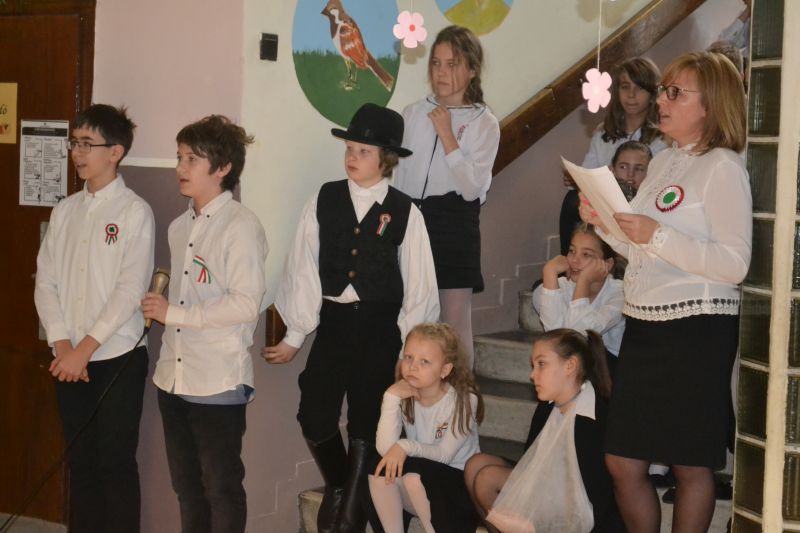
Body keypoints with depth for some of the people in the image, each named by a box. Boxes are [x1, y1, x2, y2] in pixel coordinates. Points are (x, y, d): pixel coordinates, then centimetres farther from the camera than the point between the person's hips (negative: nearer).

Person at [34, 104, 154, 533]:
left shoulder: (134, 212, -7)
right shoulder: (65, 210, 9)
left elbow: (130, 289, -13)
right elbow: (45, 281, 6)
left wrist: (85, 348, -14)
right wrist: (61, 345, -5)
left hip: (118, 358, -5)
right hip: (69, 359, 5)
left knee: (116, 464, 1)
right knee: (80, 461, 12)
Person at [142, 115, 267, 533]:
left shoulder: (241, 226, -12)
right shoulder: (180, 227, 13)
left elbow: (246, 305, -19)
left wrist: (174, 313, -15)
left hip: (219, 383, -7)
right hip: (174, 377, 8)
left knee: (222, 488, 4)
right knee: (186, 485, 17)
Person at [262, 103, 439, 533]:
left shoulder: (404, 212, -5)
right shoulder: (324, 201, 0)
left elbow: (419, 286, -1)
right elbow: (303, 270, 0)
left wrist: (410, 349, -1)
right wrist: (295, 335, 0)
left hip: (381, 327, -2)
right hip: (333, 321, 2)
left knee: (366, 421, 4)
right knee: (314, 417, -2)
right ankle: (337, 485, 29)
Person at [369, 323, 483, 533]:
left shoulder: (464, 399, -15)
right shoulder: (403, 398, -4)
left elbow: (444, 455, -19)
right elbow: (385, 448, -19)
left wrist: (406, 447, -32)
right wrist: (391, 398, -25)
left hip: (459, 484, -4)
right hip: (420, 493, 4)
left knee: (413, 474, -31)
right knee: (382, 469, -23)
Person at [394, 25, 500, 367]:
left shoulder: (483, 123, -3)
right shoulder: (412, 114, 8)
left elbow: (472, 187, -13)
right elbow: (400, 176, 13)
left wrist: (447, 135, -15)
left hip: (455, 222, -4)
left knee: (455, 321, -1)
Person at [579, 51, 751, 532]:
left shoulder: (722, 166, -10)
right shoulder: (663, 162, 13)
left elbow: (734, 265, -20)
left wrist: (657, 235, -24)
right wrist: (603, 223, 2)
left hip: (696, 329, -8)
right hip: (644, 325, 8)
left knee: (691, 466, 5)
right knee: (623, 462, 11)